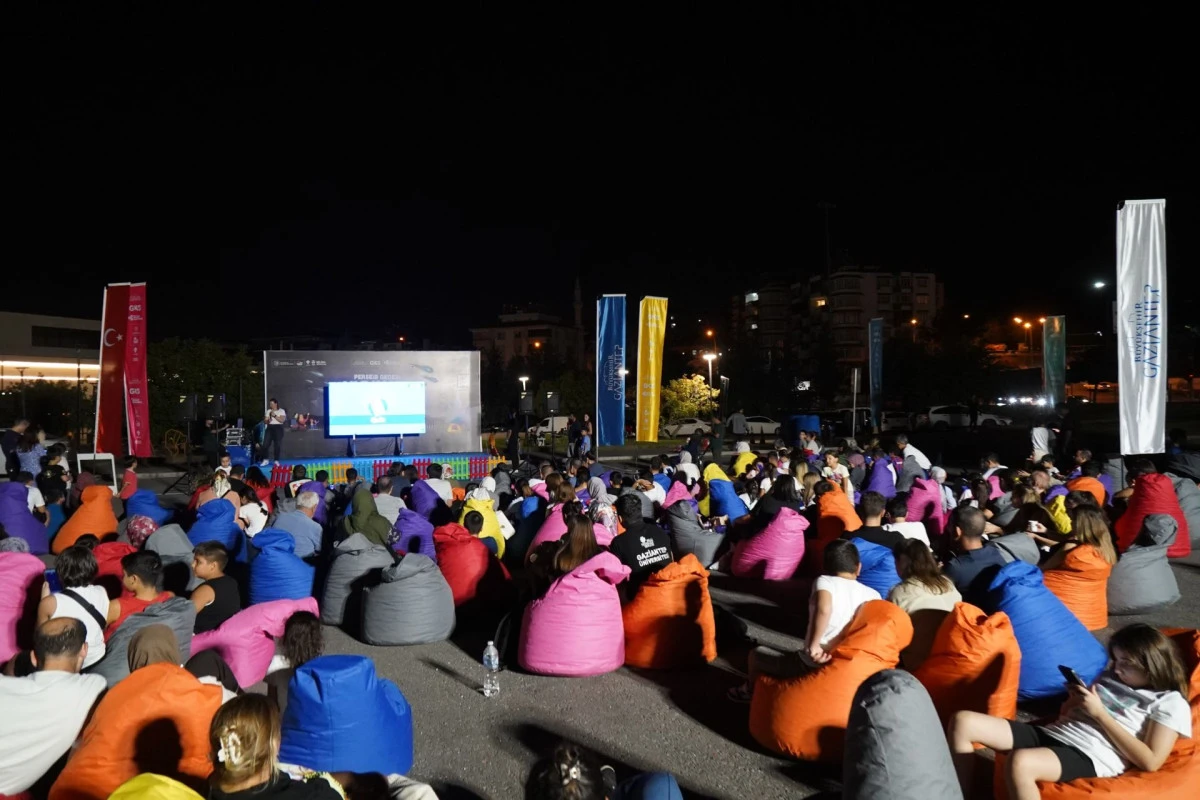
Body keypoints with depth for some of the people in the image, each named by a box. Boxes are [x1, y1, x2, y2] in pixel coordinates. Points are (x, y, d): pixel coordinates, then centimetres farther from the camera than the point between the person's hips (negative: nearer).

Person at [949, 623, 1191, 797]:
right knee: (963, 721, -13)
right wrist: (1074, 702, 5)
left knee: (1020, 762, -40)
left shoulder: (1170, 702, 5)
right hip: (1052, 733, 8)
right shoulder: (1110, 677, 25)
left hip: (1090, 756, -7)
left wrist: (1100, 714, -7)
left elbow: (1150, 762, -7)